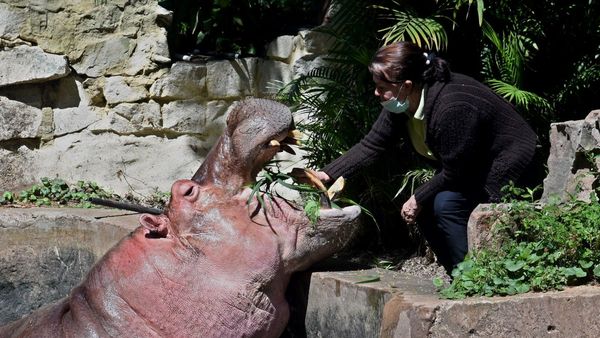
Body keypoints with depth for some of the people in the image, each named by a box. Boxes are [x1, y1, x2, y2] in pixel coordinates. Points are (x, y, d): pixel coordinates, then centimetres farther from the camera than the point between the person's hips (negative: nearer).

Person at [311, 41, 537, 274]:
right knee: (426, 207, -3)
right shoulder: (401, 103, -9)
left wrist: (418, 199, -15)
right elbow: (372, 145, -4)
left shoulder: (451, 108, -35)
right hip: (471, 168, 9)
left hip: (504, 166, -9)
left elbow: (454, 173, -26)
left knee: (446, 204, -25)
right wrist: (328, 174, -11)